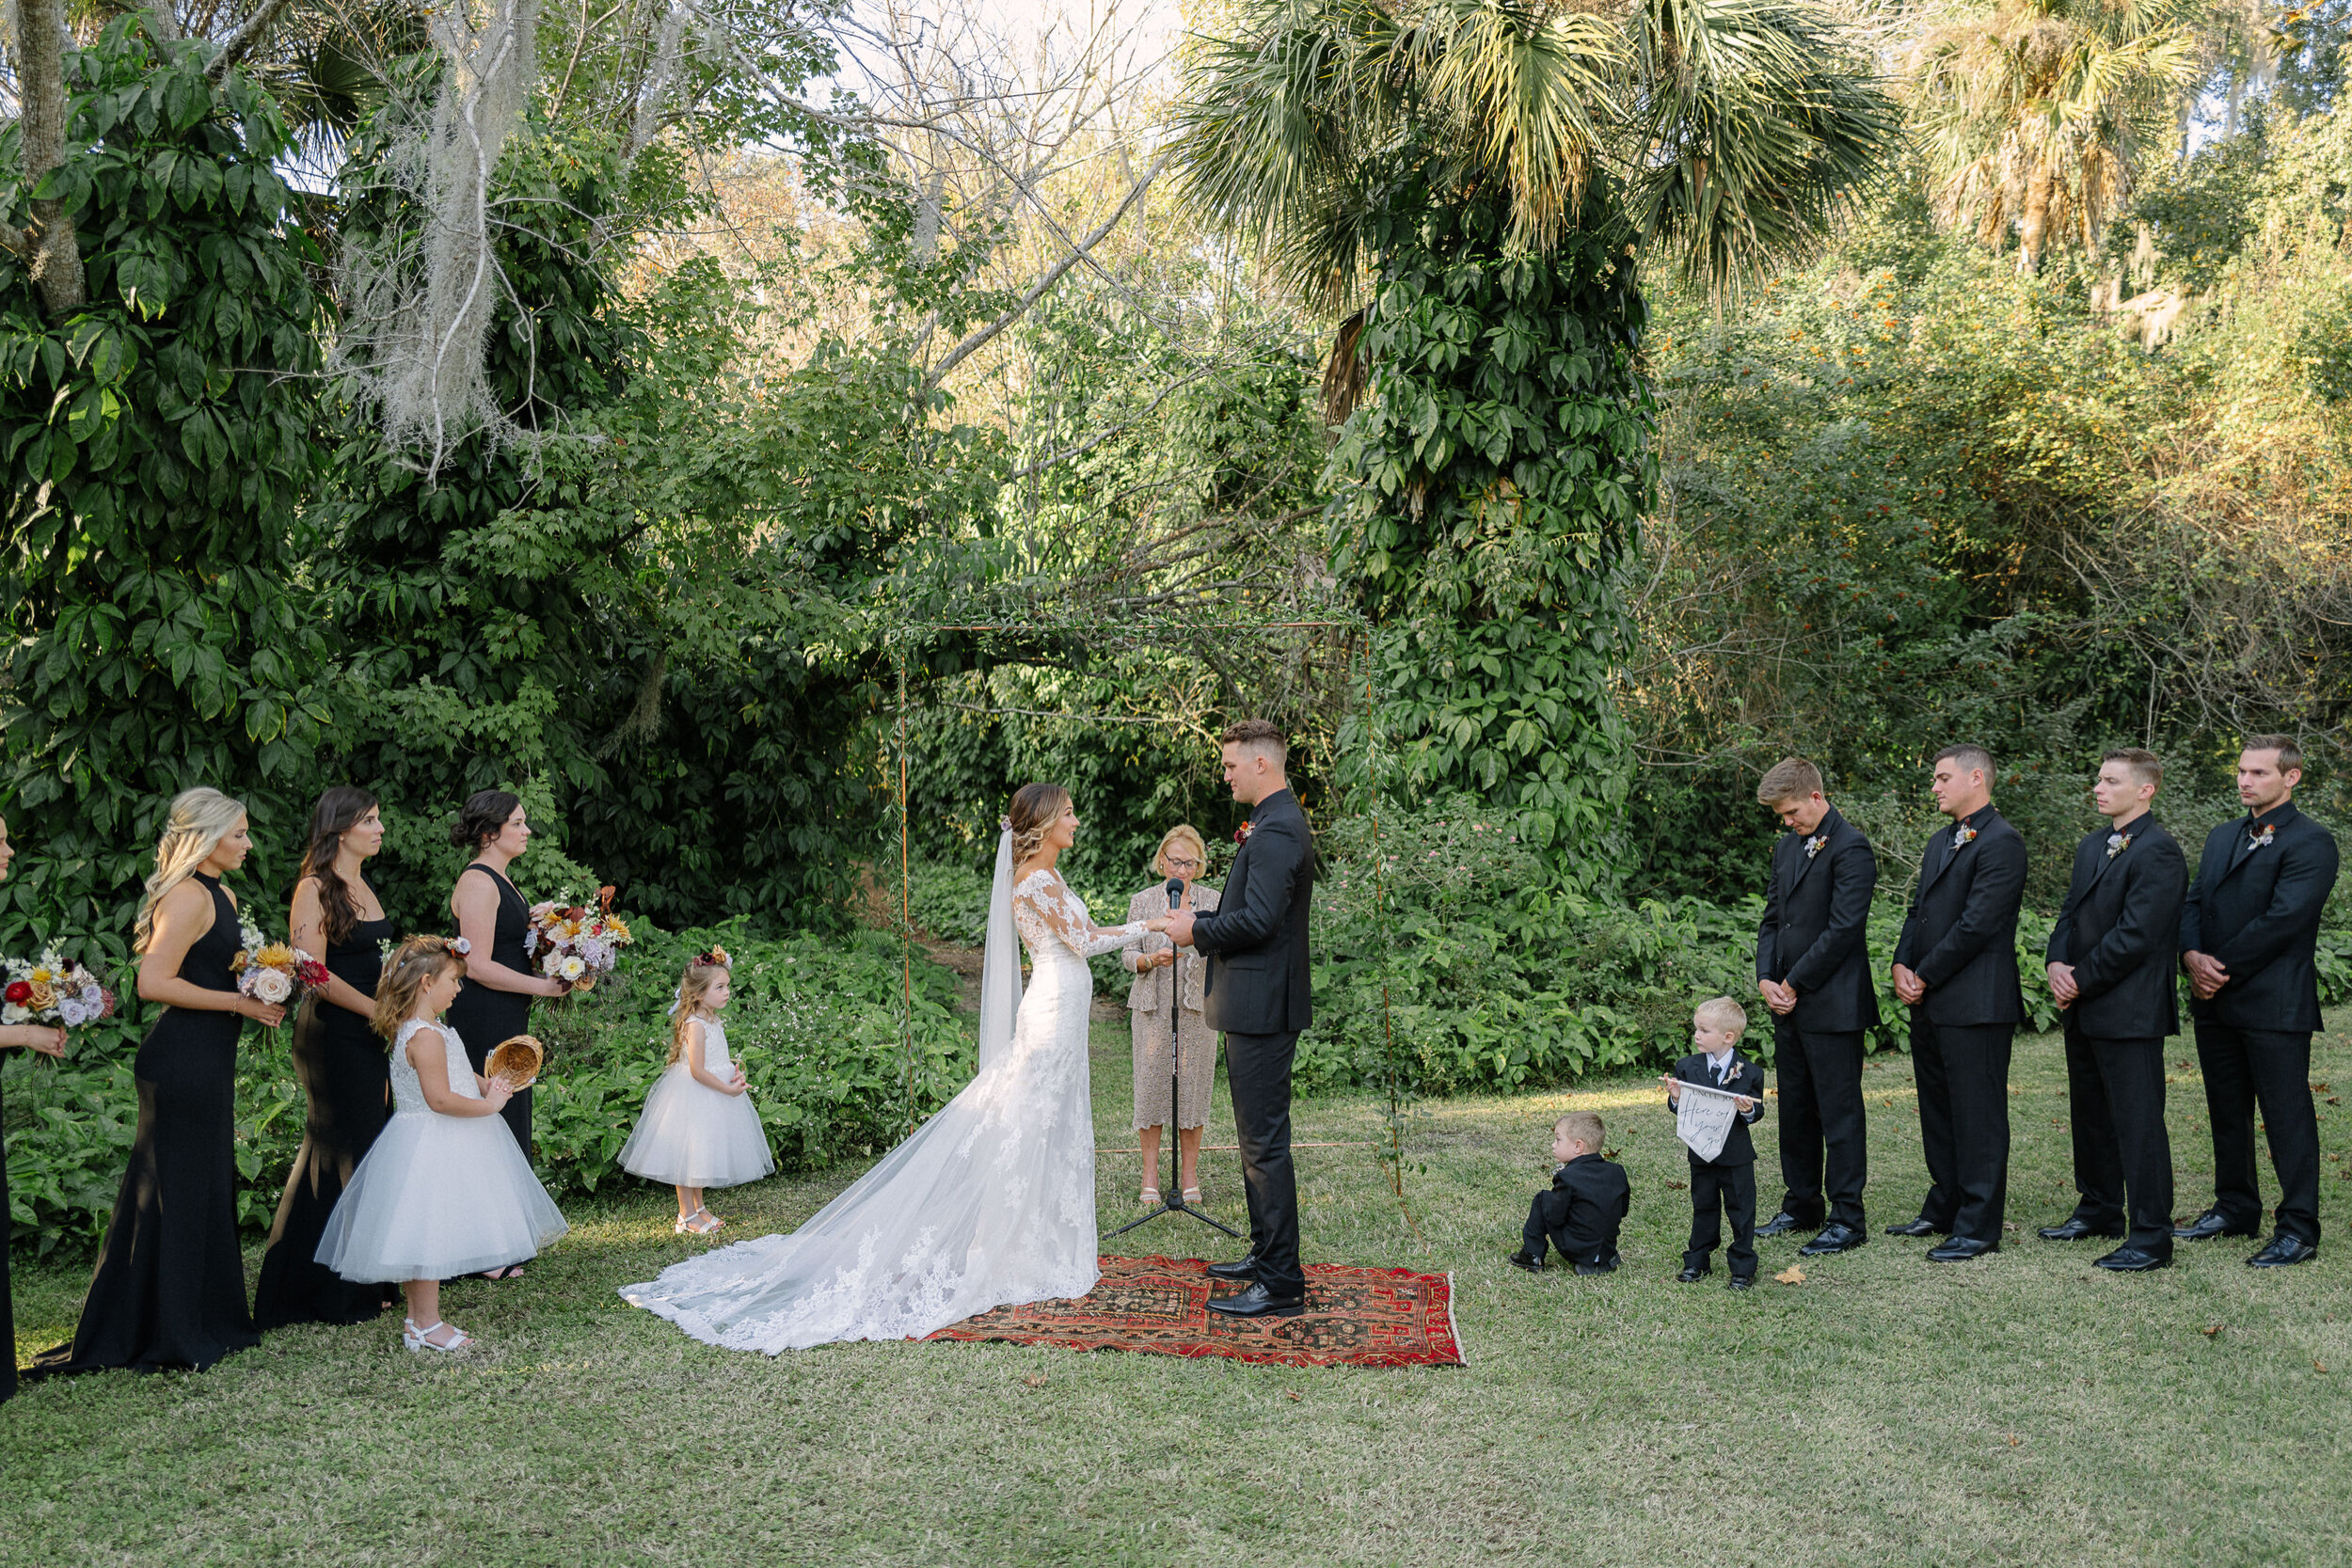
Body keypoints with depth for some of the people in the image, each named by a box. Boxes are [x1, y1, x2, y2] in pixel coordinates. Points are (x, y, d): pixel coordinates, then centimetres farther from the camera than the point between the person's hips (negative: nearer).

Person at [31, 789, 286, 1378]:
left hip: (206, 1063, 10)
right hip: (182, 1061, -10)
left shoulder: (222, 897, 15)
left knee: (209, 1189, 15)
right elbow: (154, 982, -22)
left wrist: (264, 996, 5)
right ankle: (166, 1334, 8)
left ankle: (206, 1318, 26)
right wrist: (239, 1003, -18)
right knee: (177, 1190, -1)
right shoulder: (188, 897, -15)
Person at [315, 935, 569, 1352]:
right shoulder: (427, 1036, -21)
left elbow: (450, 1073, 25)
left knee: (421, 1236, 15)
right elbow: (439, 1099, -26)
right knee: (428, 1233, -3)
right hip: (431, 1147, -11)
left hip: (429, 1144, 11)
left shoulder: (413, 1029, 12)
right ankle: (427, 1323, 5)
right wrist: (488, 1104, -16)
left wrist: (487, 1085, 9)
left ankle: (417, 1319, 23)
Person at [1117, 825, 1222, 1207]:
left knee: (1193, 1085, 0)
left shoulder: (1212, 901, 6)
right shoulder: (1142, 902, 6)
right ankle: (1150, 1176, 8)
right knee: (1150, 1084, -2)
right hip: (1152, 1005, 0)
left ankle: (1189, 1175, 12)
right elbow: (1128, 955, 6)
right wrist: (1152, 959, -15)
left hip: (1197, 1005, 0)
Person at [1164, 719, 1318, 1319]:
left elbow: (1258, 920, -26)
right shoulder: (1280, 824, 15)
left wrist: (1197, 932, -11)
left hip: (1261, 1008, -11)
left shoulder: (1276, 832, -18)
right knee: (1258, 1137, 19)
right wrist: (1201, 924, 11)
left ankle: (1281, 1285, -1)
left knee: (1265, 1142, -6)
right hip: (1260, 1005, 11)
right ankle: (1266, 1254, 30)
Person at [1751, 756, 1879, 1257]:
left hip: (1833, 1006, -8)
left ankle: (1846, 1220, 6)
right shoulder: (1786, 847, 14)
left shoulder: (1850, 848, -13)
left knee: (1839, 1112, -1)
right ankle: (1802, 1206, 27)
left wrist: (1794, 983, -13)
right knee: (1795, 1109, 15)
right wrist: (1766, 980, 2)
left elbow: (1843, 929, -18)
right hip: (1790, 1007, 8)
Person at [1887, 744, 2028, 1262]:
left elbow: (1976, 924, -19)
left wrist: (1926, 976, -13)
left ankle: (1979, 1228, 4)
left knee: (1978, 1115, -2)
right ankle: (1944, 1209, 28)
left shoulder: (2000, 843, -12)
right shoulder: (1940, 843, 19)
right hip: (1930, 1004, 9)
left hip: (1975, 1005, -9)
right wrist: (1902, 965, 2)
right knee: (1937, 1111, 16)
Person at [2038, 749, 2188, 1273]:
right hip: (2085, 1010, 9)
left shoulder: (2159, 852, -15)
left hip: (2131, 1011, -9)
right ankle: (2099, 1210, 33)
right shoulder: (2091, 846, 15)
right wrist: (2057, 963, -1)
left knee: (2138, 1122, -5)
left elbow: (2136, 935, -20)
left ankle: (2151, 1236, 1)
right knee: (2090, 1114, 18)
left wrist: (2080, 979, -13)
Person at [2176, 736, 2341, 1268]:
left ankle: (2299, 1229, 5)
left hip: (2275, 1005, -8)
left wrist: (2220, 969, -15)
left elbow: (2282, 920, -18)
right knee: (2227, 1112, 16)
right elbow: (2194, 904, 11)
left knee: (2287, 1117, -2)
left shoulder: (2310, 842, -9)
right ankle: (2235, 1208, 28)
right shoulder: (2222, 836, 16)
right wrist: (2193, 956, -8)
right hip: (2216, 1004, 8)